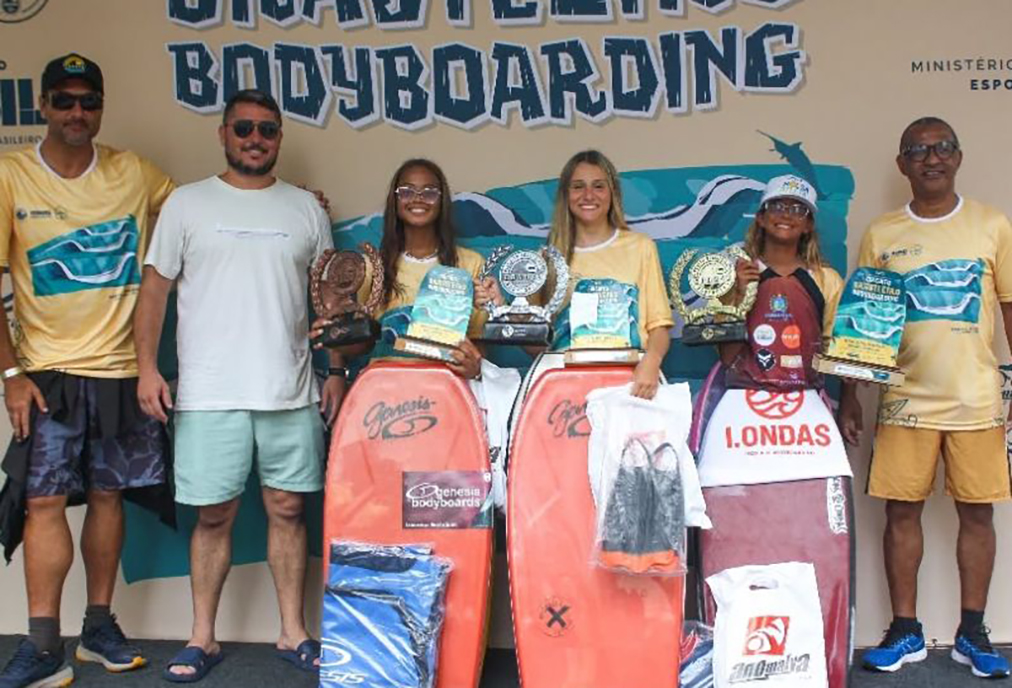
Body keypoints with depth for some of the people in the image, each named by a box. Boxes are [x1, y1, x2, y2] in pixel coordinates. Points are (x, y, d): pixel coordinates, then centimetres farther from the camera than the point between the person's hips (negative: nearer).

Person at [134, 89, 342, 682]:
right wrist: (147, 367, -4)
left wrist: (336, 371, 6)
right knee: (214, 515, 5)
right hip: (208, 393, -1)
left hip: (291, 390, 2)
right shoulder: (187, 204, 6)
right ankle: (203, 638, 20)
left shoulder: (306, 208, 10)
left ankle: (294, 633, 20)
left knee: (289, 509, 7)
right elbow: (156, 287, 5)